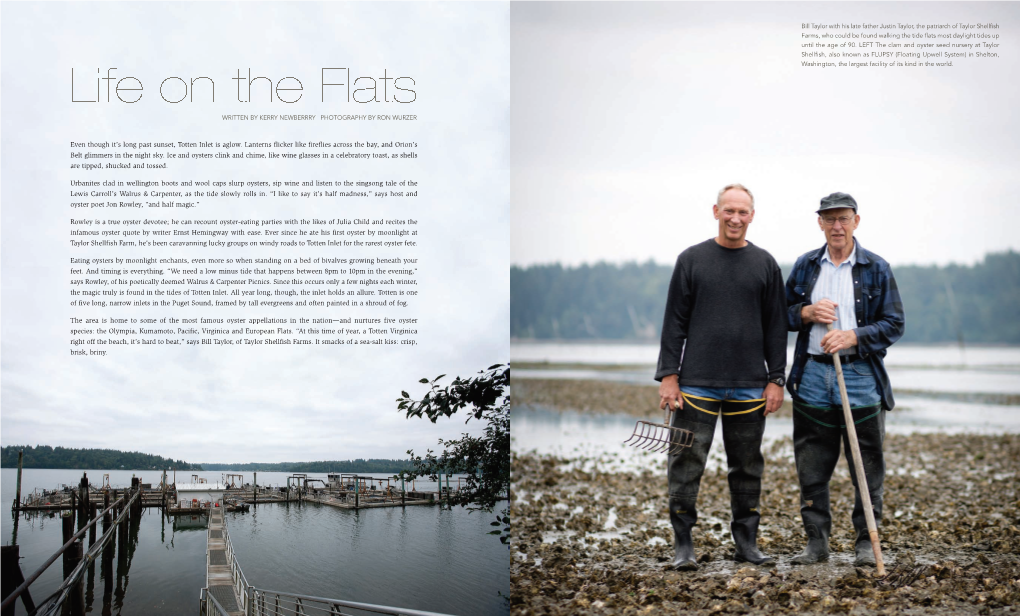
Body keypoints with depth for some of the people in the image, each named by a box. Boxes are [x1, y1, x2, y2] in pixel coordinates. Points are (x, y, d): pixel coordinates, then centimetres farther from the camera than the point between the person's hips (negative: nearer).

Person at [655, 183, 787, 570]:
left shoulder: (765, 264, 8)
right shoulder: (692, 259, 4)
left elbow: (776, 327, 9)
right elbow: (675, 322, 3)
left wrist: (776, 380, 3)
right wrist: (669, 375, -4)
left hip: (749, 387, 2)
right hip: (697, 384, -2)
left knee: (747, 466, 9)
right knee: (687, 465, -2)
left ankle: (747, 541, 19)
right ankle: (683, 544, 7)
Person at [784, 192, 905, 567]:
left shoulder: (877, 269, 2)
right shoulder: (805, 266, 10)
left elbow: (894, 324, 0)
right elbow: (781, 314, 15)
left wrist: (854, 336, -15)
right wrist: (806, 313, -6)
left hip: (861, 376, -2)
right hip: (813, 375, 2)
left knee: (866, 467, 0)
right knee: (812, 467, 6)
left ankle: (866, 542, 12)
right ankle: (816, 541, 16)